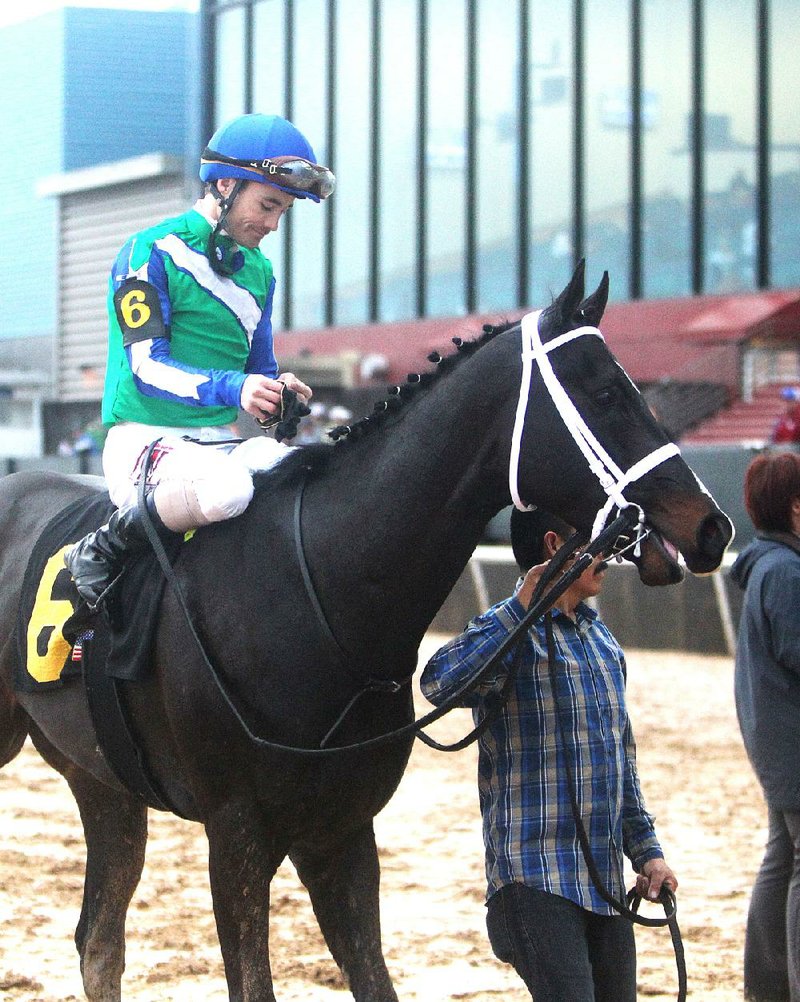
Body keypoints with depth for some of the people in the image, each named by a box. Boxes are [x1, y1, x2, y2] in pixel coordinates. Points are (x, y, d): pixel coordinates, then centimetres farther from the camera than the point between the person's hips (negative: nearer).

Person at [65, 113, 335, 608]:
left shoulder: (258, 271, 17)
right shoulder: (151, 252, -7)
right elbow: (147, 367, -15)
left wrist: (275, 392, -6)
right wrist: (233, 387, -30)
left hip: (222, 442, 7)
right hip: (146, 438, -7)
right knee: (226, 490, -39)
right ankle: (101, 551, -16)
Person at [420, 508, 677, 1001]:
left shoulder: (602, 640, 16)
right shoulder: (513, 631, -8)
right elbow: (441, 683, -30)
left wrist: (647, 850, 18)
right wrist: (521, 607, -30)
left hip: (606, 880, 8)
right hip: (537, 880, -8)